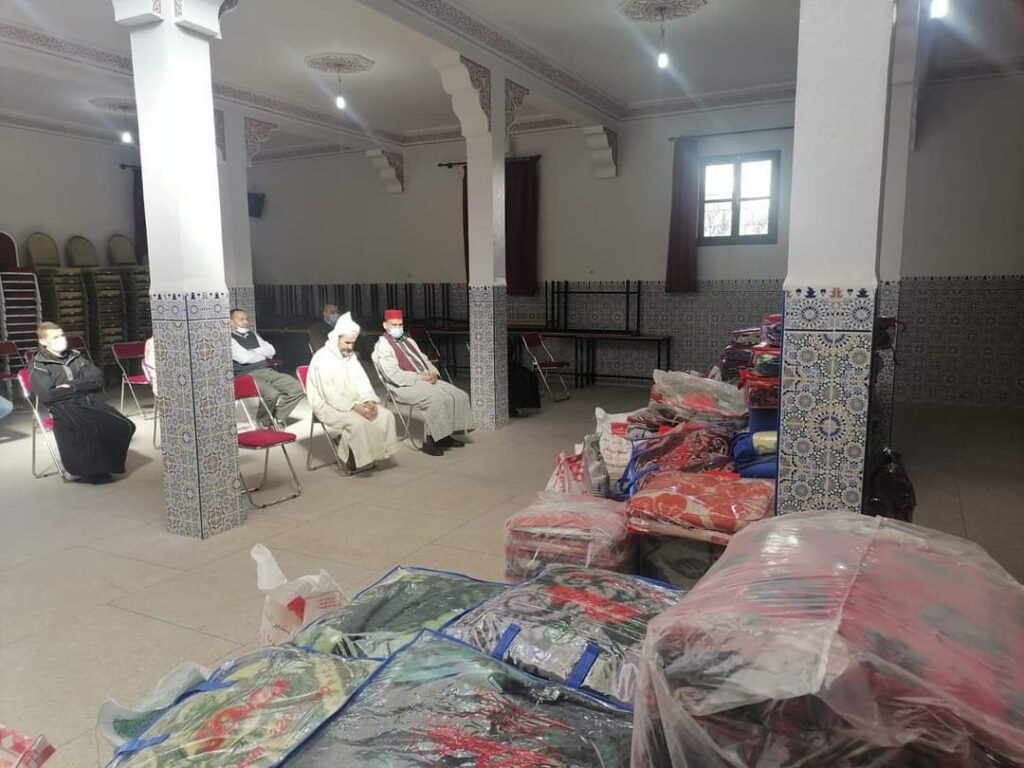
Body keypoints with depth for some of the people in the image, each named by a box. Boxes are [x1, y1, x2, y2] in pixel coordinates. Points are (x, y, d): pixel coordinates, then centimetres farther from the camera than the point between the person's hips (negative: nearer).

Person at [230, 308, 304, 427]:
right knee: (272, 394, -34)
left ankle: (276, 419, -2)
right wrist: (262, 354, 4)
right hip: (248, 376, -7)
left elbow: (271, 350, 15)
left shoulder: (252, 334, 24)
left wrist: (254, 351, 0)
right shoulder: (230, 338, 0)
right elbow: (243, 358, -13)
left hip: (267, 371, 7)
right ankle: (263, 424, -8)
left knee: (296, 388, -11)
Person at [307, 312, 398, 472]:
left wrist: (369, 401, -13)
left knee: (386, 416, -13)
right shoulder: (322, 357, -14)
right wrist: (354, 406, -29)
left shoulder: (351, 356, 11)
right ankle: (357, 459, -14)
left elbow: (362, 381, 6)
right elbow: (330, 393, -21)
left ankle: (374, 453, -4)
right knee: (358, 422, -34)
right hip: (329, 405, -7)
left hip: (353, 402, 7)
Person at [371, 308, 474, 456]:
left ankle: (445, 435, -1)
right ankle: (429, 441, -20)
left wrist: (433, 374, -1)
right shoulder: (383, 346, -4)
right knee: (437, 399, -33)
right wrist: (420, 378, -18)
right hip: (405, 386, -8)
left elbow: (425, 360, 22)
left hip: (427, 380, 8)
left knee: (459, 396, -8)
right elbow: (394, 375, -15)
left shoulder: (409, 341, 22)